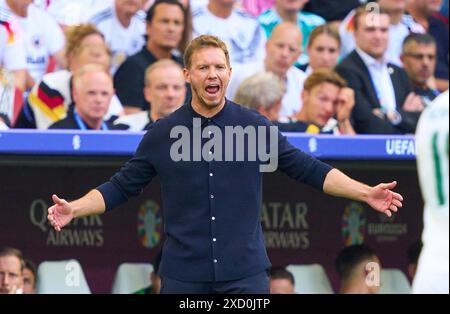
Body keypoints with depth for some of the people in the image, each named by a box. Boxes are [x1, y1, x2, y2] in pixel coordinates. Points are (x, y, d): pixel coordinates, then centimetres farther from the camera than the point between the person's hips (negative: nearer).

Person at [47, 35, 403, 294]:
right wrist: (74, 208, -8)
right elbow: (121, 187, 6)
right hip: (183, 275, 0)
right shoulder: (162, 133, 1)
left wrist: (365, 192, -2)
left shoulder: (255, 126, 1)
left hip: (246, 273, 0)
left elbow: (308, 169, 6)